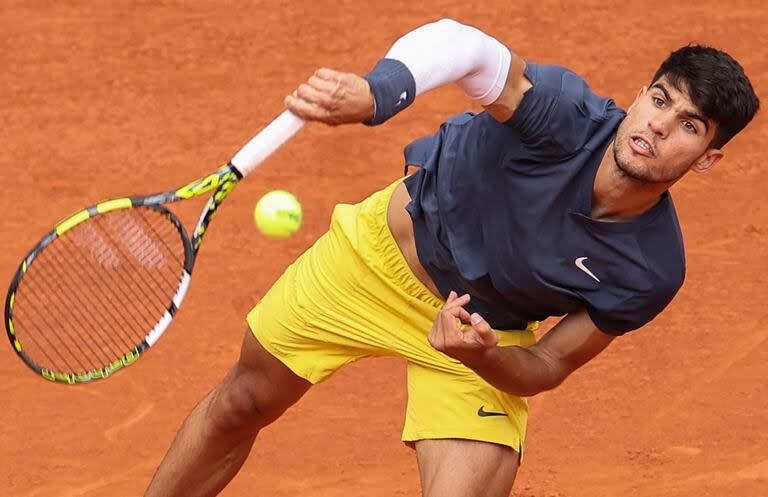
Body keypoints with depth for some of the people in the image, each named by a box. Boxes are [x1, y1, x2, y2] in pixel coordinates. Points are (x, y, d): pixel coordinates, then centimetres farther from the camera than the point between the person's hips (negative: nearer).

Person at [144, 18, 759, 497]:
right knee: (242, 405, 16)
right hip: (387, 246, 0)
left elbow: (548, 367, -14)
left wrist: (484, 356, -35)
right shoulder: (567, 115, -34)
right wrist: (374, 92, -71)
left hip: (488, 340, 0)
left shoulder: (652, 273, -27)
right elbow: (463, 46, -51)